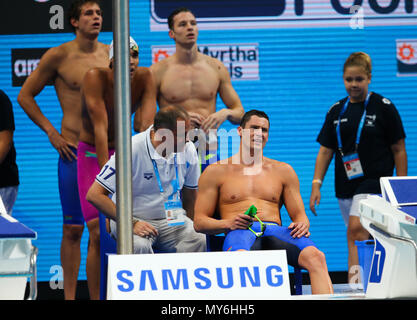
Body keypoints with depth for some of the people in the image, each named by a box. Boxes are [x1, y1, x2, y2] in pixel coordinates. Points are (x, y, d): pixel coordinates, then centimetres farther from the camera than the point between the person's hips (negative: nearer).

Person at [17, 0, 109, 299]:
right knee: (73, 229, -2)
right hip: (74, 151, -4)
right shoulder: (59, 56, -4)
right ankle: (70, 296, 4)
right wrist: (51, 132, -3)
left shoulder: (110, 53, 7)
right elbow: (25, 96, 3)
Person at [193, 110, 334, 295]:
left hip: (275, 231, 3)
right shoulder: (216, 172, 17)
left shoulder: (283, 171, 26)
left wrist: (303, 224, -4)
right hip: (240, 231, -3)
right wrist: (228, 223, -10)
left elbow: (299, 215, 23)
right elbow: (199, 222, 12)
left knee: (316, 257, -33)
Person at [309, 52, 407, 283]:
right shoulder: (336, 111, 11)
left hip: (374, 180, -5)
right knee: (363, 241, 9)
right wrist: (316, 184, 2)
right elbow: (325, 150, 12)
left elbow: (399, 149, 0)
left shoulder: (383, 107, -2)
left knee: (357, 229, -23)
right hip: (345, 185, 5)